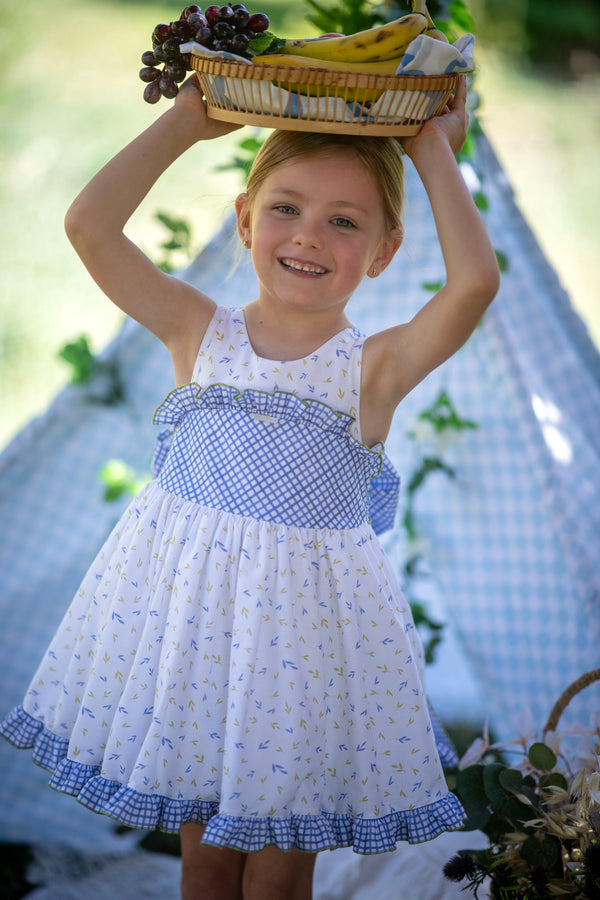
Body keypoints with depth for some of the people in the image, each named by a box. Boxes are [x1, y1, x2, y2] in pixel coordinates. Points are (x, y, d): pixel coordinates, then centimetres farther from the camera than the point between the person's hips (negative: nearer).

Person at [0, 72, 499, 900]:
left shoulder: (375, 365, -7)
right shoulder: (200, 334, 0)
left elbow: (474, 282, -24)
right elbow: (89, 227, -7)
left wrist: (434, 154, -13)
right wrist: (185, 123, -3)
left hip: (307, 621, -2)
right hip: (188, 612, 2)